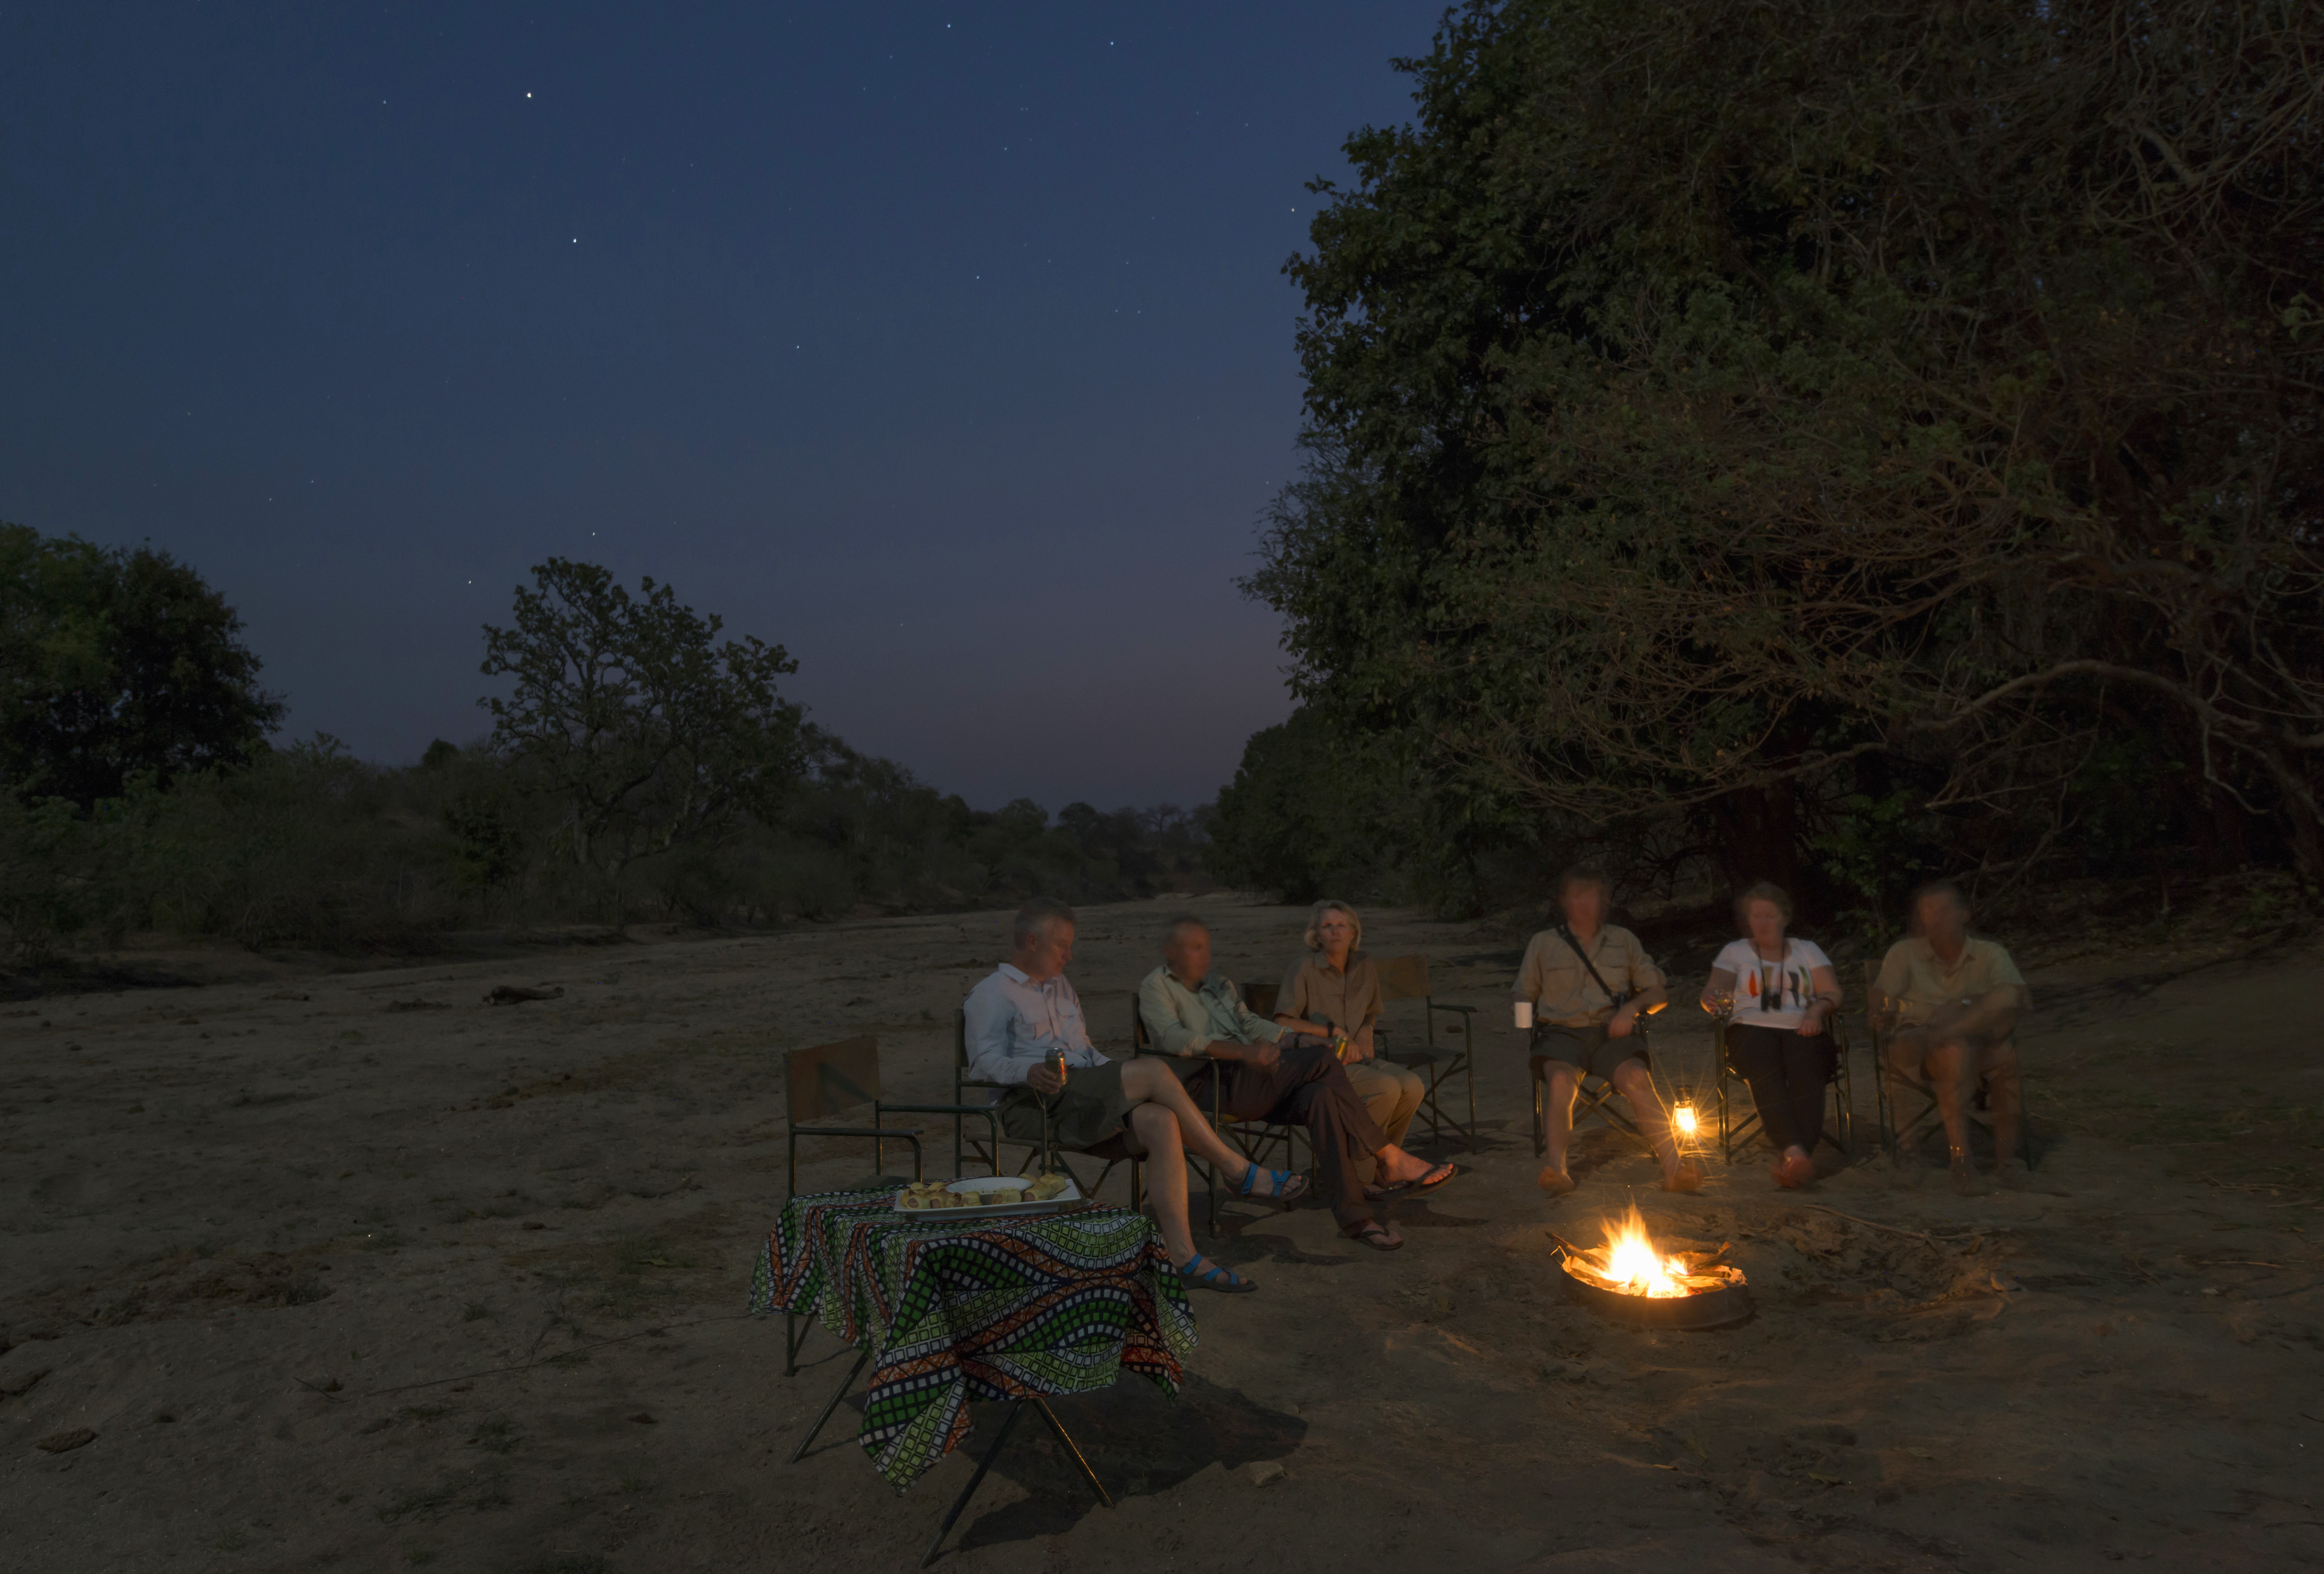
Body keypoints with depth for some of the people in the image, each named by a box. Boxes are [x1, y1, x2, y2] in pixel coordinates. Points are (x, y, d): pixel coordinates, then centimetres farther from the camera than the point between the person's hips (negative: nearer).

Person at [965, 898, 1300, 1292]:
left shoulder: (1061, 988, 30)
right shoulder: (993, 991, 4)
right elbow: (985, 1060, -9)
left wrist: (1125, 1076, 11)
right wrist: (1030, 1072, -29)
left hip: (1083, 1098, 8)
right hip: (1032, 1105, -8)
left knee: (1161, 1121, -25)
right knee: (1155, 1072, -24)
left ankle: (1183, 1258, -29)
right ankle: (1243, 1173, -15)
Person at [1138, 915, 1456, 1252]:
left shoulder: (1217, 985, 29)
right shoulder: (1157, 987, 4)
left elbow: (1249, 1022, 20)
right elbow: (1172, 1037, -14)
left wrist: (1295, 1040, -2)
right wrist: (1242, 1051, -25)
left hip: (1252, 1080, 7)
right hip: (1215, 1084, -7)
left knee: (1321, 1096, -25)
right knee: (1323, 1060, -23)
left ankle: (1354, 1218, -26)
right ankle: (1390, 1159, -17)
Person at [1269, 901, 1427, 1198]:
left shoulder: (1365, 968, 10)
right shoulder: (1305, 968, -7)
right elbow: (1283, 1023, -12)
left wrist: (1366, 1031, 2)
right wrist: (1335, 1032, -13)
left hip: (1357, 1059, 6)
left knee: (1413, 1086, -21)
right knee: (1386, 1087, -29)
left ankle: (1377, 1166, -5)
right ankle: (1355, 1175, -16)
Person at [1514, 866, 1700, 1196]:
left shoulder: (1624, 940, 21)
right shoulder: (1544, 943, 18)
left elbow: (1659, 994, 19)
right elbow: (1524, 997, 20)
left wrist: (1632, 1008, -2)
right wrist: (1528, 1022, -2)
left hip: (1612, 1033, 1)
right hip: (1563, 1032, -1)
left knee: (1637, 1078, -32)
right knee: (1561, 1079, -35)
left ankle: (1674, 1167, -37)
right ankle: (1555, 1169, -43)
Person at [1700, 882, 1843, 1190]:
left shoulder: (1807, 950, 25)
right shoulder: (1735, 952, 23)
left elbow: (1832, 993, 14)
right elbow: (1714, 992, 8)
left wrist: (1817, 1010, -9)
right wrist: (1713, 1002, -17)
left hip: (1801, 1029, 1)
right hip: (1751, 1028, -1)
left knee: (1806, 1071, -36)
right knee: (1765, 1071, -38)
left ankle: (1791, 1161, -48)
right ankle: (1795, 1150, -52)